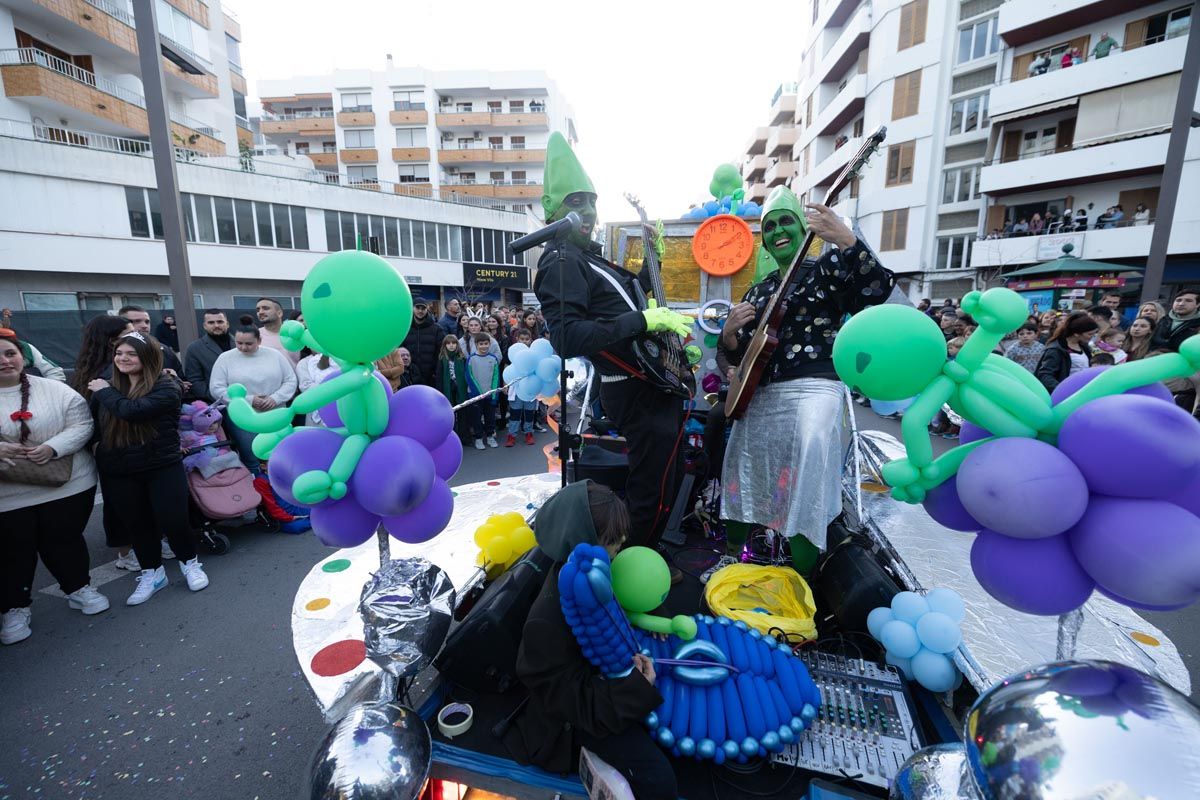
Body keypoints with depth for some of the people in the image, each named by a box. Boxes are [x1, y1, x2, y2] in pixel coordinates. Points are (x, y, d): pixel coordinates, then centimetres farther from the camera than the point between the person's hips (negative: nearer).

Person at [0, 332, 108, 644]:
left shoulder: (55, 390, -3)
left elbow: (82, 424, -4)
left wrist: (52, 447, -20)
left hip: (66, 486, 0)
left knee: (64, 541, 13)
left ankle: (79, 588, 31)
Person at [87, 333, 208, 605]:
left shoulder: (166, 387, -11)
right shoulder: (108, 387, 8)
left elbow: (132, 411, -25)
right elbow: (94, 426, 14)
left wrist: (105, 392, -10)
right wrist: (100, 450, -3)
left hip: (163, 467, -5)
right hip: (119, 472, 5)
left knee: (172, 520, -2)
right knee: (136, 523, 13)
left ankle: (189, 563, 22)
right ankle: (151, 573, 29)